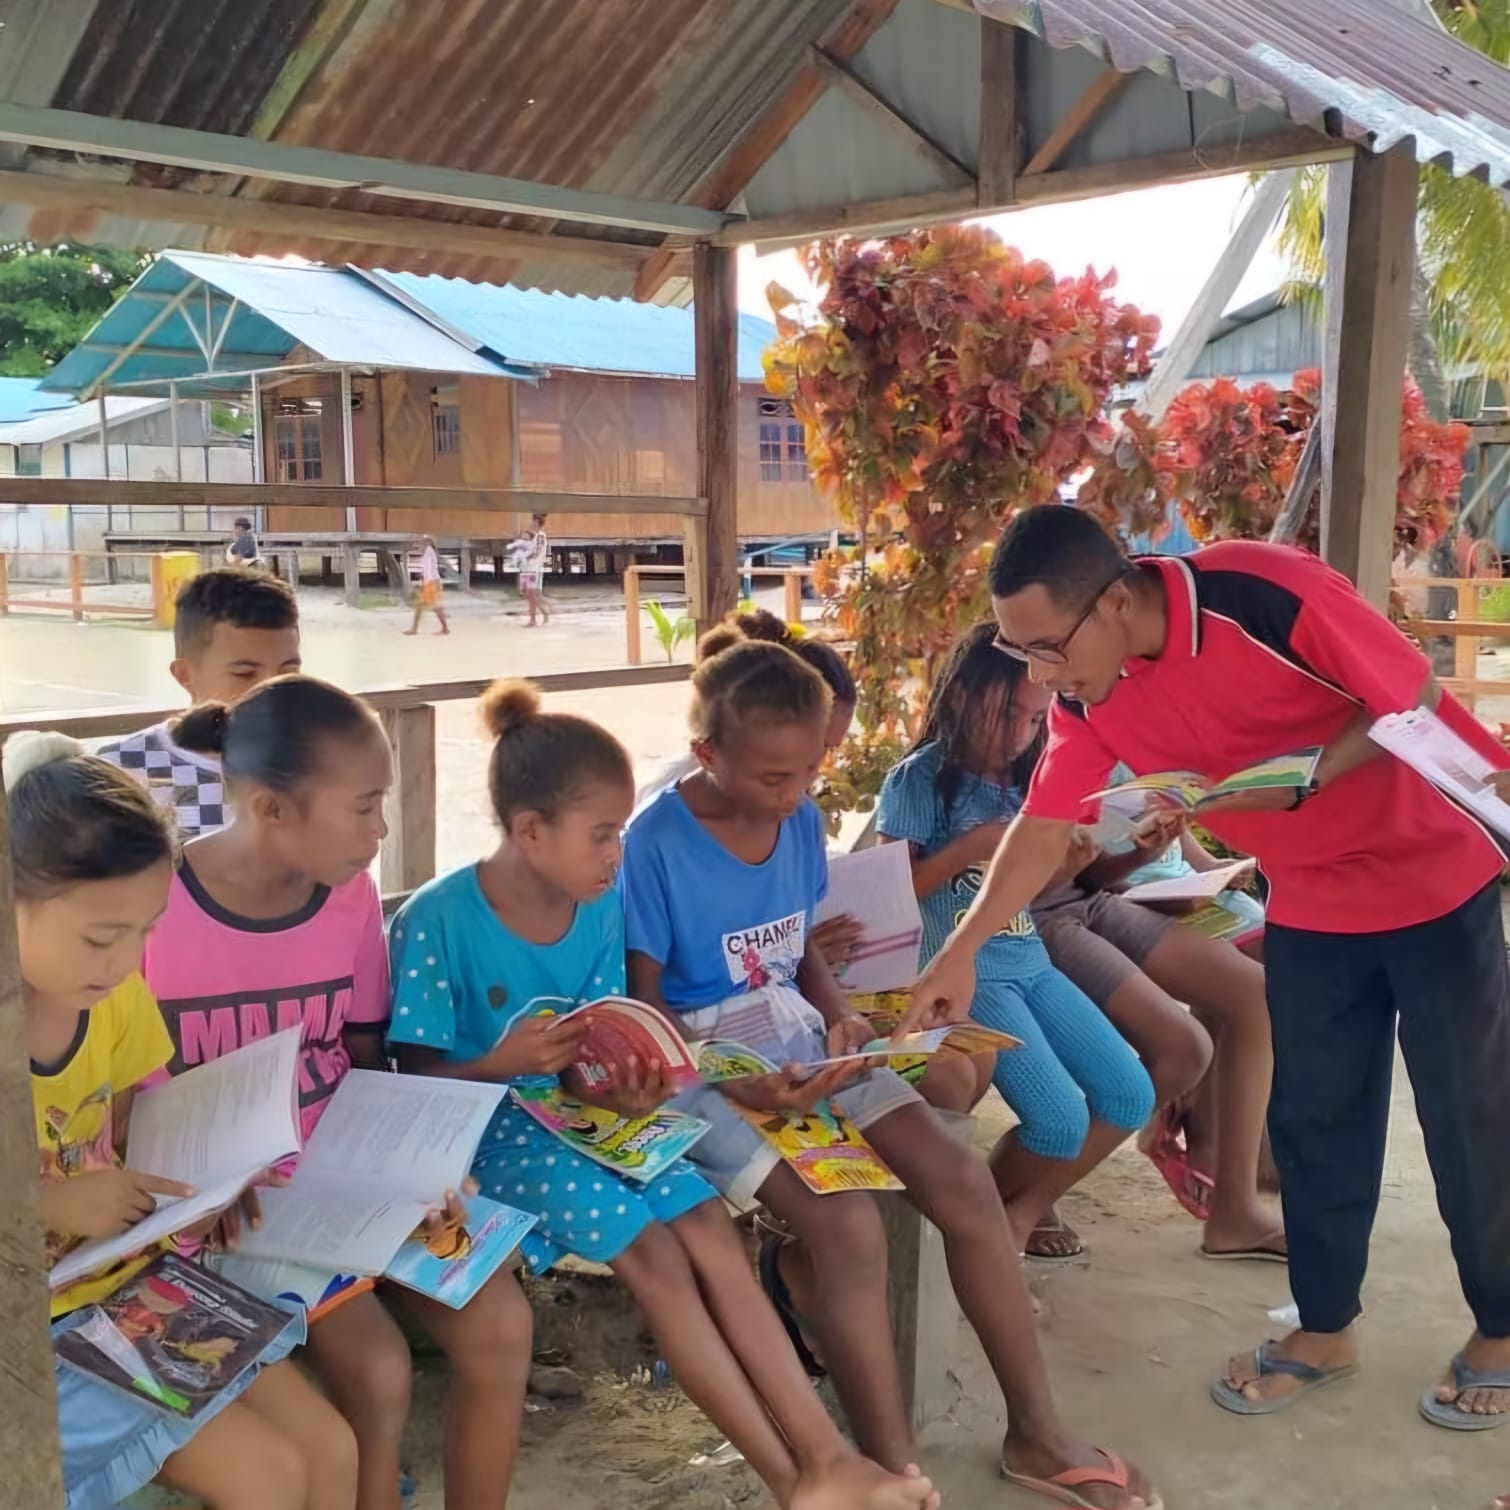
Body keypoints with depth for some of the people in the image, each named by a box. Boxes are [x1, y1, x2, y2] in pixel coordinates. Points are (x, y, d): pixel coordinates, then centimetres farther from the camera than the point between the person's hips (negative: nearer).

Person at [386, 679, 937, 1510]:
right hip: (489, 1128, -5)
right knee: (652, 1250, -21)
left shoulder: (601, 908, -3)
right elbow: (415, 1083, -14)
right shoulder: (436, 922, -19)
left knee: (711, 1229, -15)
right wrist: (503, 1063, -32)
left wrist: (619, 1087, -18)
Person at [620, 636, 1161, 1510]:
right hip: (709, 1070, -6)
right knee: (848, 1224, -27)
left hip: (807, 1048, 6)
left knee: (965, 1183, -8)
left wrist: (843, 1021, -7)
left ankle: (1037, 1435, 7)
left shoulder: (802, 820, 2)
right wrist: (740, 1084, -23)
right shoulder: (656, 843, -16)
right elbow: (644, 1003, -11)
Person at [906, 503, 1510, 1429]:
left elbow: (1417, 701, -20)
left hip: (1435, 870, -5)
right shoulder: (1088, 695, -12)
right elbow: (1046, 827, -6)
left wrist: (1302, 777, -32)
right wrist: (961, 952, -11)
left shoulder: (1269, 596, -31)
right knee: (1314, 1118, 10)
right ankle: (1326, 1329, 28)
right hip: (1311, 901, 5)